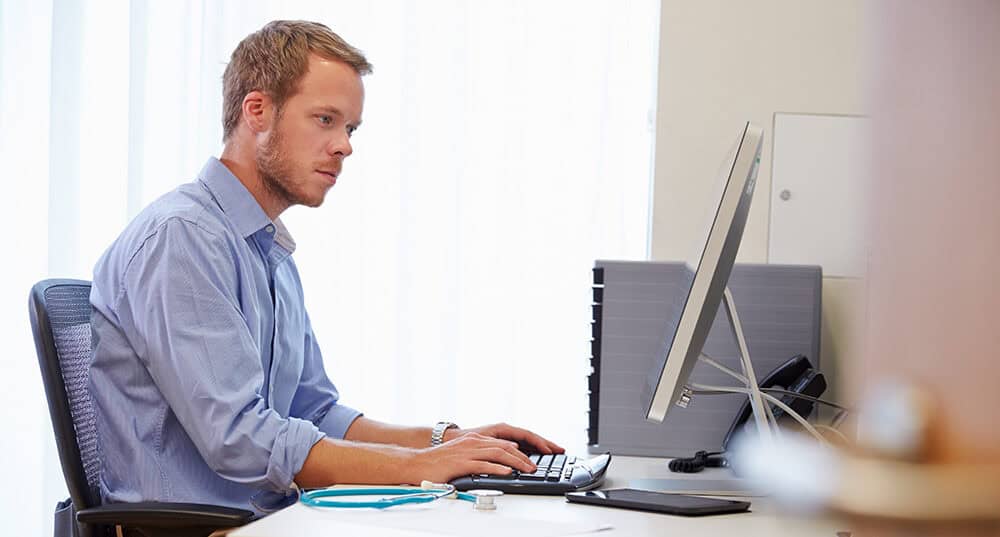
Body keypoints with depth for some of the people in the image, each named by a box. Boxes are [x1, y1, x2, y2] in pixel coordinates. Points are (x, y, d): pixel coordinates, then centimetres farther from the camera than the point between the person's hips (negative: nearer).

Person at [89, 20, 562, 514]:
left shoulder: (273, 255, 17)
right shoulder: (179, 236, -13)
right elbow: (238, 440, -20)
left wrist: (444, 440, 7)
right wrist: (418, 465, -16)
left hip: (263, 517, 8)